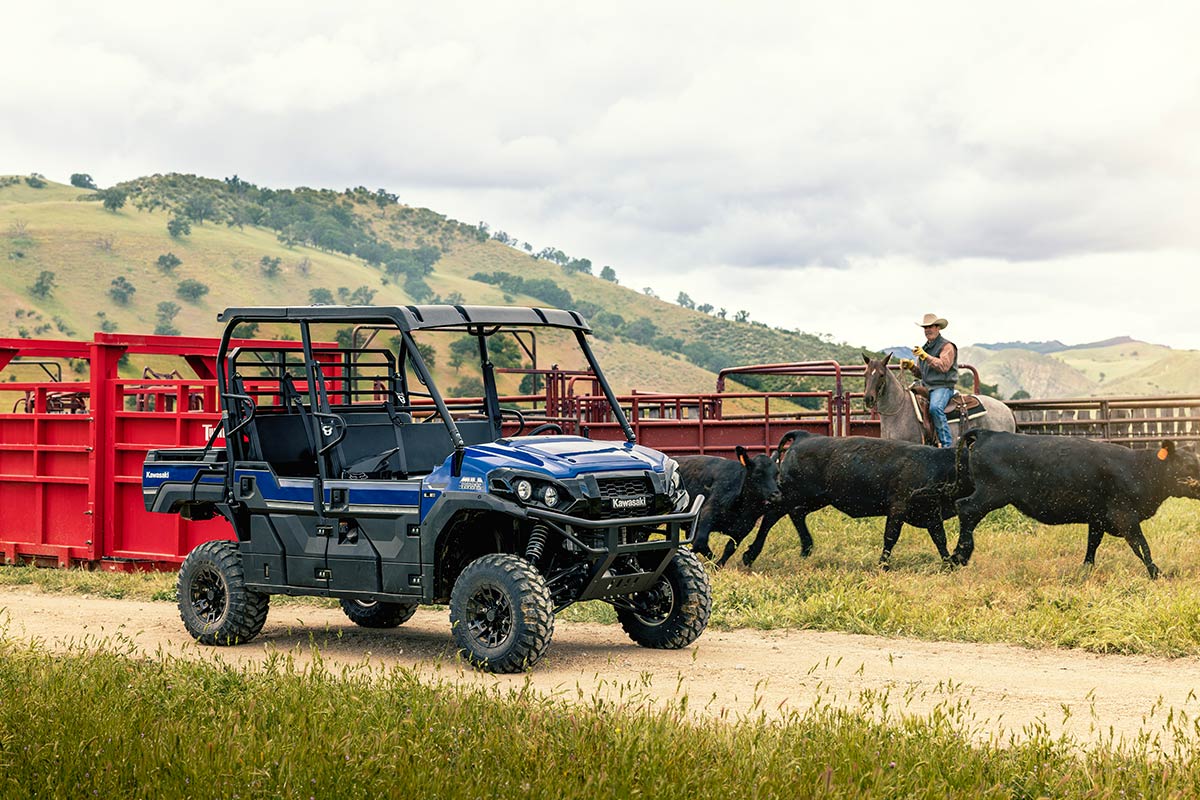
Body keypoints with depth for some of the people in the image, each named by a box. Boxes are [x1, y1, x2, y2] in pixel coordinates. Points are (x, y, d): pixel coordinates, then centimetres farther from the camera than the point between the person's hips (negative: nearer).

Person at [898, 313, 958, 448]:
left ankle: (946, 443, -34)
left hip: (942, 387, -9)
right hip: (926, 387, 9)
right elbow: (921, 373, 24)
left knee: (935, 408, -34)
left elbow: (944, 366, -20)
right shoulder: (925, 347, 21)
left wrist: (924, 356, -24)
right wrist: (910, 365, 4)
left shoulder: (947, 346, -4)